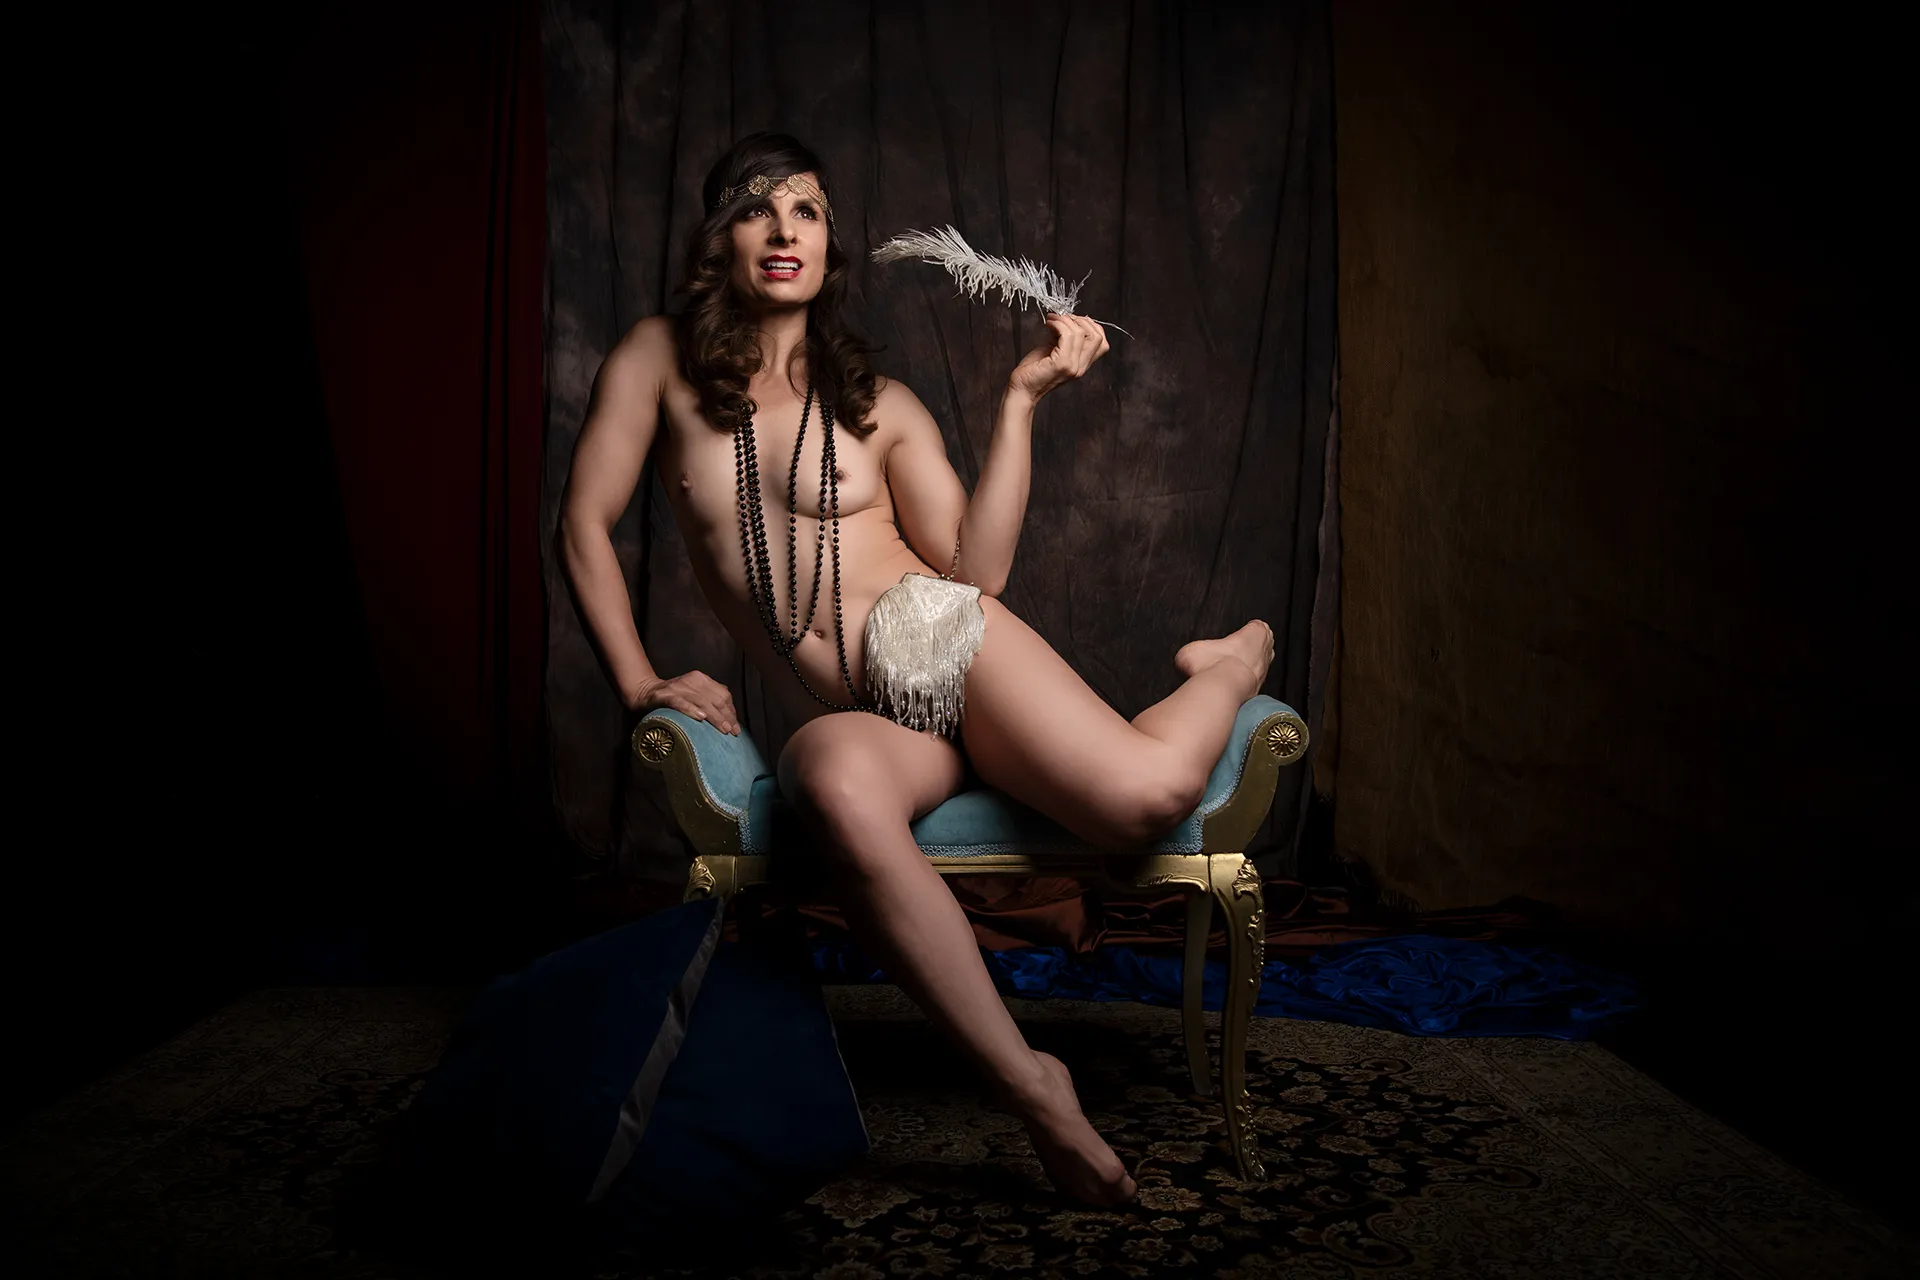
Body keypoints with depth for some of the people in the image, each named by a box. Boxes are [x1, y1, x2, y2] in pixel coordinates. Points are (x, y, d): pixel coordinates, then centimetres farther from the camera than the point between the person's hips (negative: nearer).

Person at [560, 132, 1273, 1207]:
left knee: (1146, 795, -30)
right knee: (837, 779, -42)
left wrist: (1025, 398, -3)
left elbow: (977, 570, -1)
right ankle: (1032, 1091, -30)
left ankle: (1229, 666, 9)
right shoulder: (662, 361, 10)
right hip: (842, 714, 0)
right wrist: (640, 680, -2)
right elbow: (586, 525, 9)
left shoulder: (882, 406, 9)